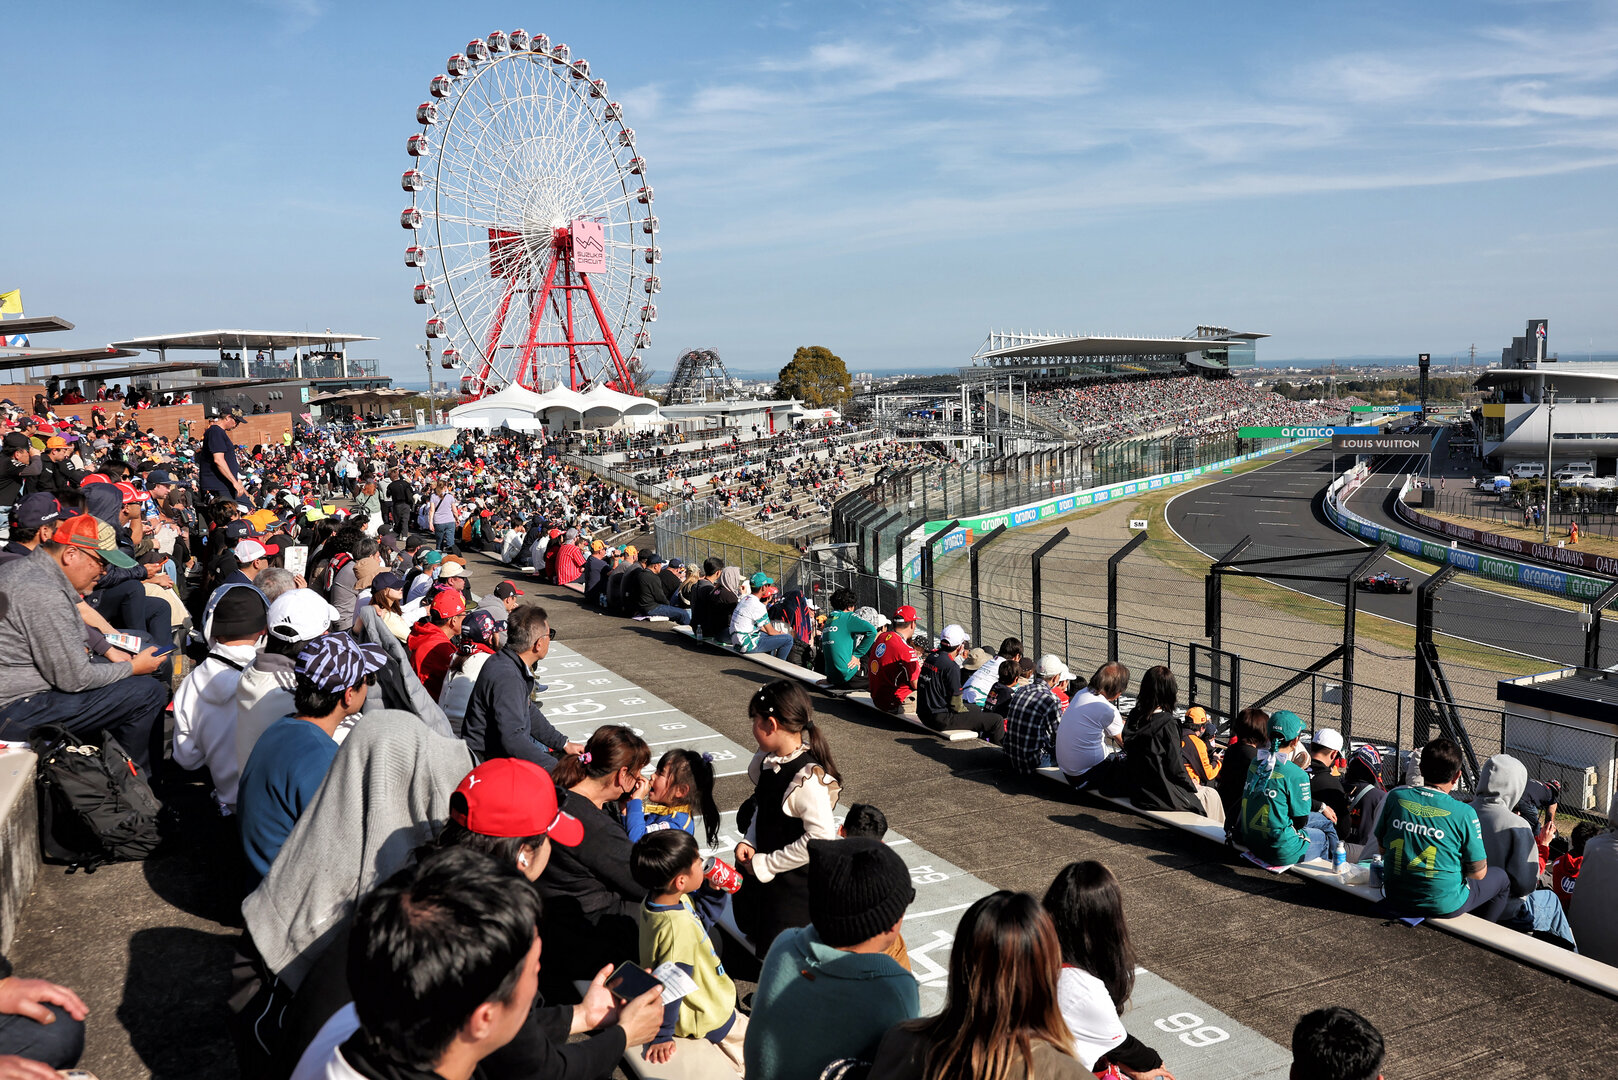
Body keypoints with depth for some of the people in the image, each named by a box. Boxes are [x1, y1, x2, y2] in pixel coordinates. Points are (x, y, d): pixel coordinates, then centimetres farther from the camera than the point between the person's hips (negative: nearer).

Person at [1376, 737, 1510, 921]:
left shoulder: (1396, 797, -8)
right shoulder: (1464, 813, -19)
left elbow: (1382, 847, 5)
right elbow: (1478, 873, -10)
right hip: (1443, 906, -4)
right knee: (1500, 876, 24)